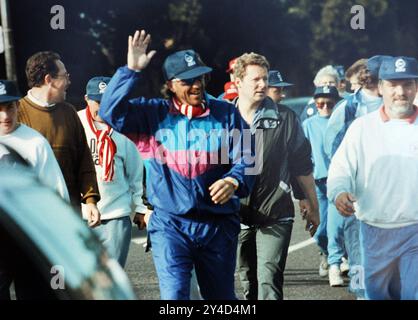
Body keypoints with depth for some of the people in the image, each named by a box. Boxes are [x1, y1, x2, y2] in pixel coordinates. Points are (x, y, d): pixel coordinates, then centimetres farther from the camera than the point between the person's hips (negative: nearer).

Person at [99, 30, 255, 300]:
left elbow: (245, 159, -1)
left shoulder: (226, 114, 2)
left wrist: (233, 181, -23)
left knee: (222, 296, 14)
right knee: (174, 295, -12)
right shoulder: (153, 114, 3)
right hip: (170, 224, -1)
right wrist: (131, 71, -13)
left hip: (219, 225, 1)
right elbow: (110, 112, -8)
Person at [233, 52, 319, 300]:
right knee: (249, 284, 14)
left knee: (269, 281, -13)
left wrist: (312, 207, 10)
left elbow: (302, 167, 6)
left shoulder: (284, 118, -1)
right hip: (238, 217, 3)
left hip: (275, 216, -3)